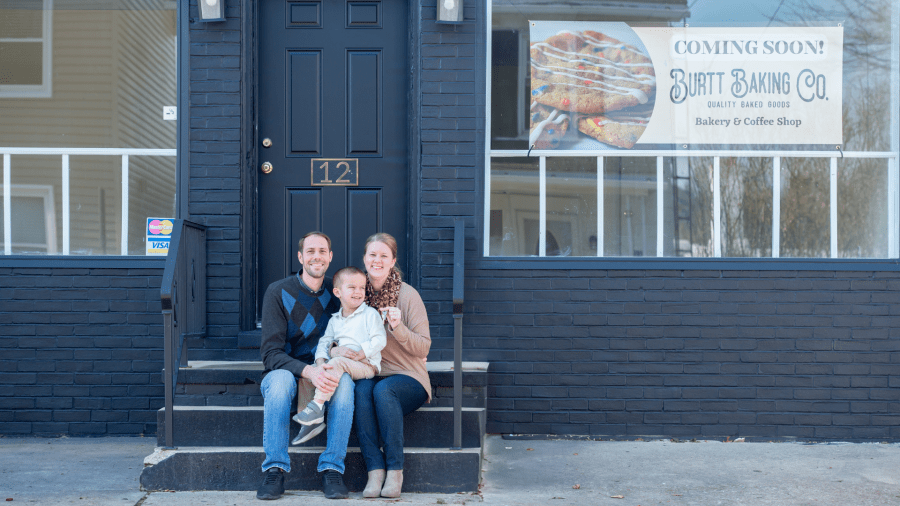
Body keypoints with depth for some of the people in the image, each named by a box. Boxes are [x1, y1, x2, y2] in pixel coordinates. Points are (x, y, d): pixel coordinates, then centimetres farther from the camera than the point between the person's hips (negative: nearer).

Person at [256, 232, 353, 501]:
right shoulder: (278, 292, -7)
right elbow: (271, 353, -15)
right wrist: (307, 371, -32)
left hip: (323, 375, 2)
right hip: (286, 372, -2)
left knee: (344, 380, -31)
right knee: (281, 378, -36)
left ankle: (332, 469, -28)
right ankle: (275, 469, -31)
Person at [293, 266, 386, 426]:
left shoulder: (370, 314, 3)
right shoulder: (334, 320, 21)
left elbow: (379, 340, -7)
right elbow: (324, 342, 16)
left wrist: (360, 354, -18)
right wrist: (321, 360, -4)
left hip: (366, 365, -6)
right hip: (341, 363, 6)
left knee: (337, 363, -34)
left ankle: (317, 405, -39)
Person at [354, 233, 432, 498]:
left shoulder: (408, 295, -4)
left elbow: (423, 348, -6)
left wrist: (397, 327, -23)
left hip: (407, 378, -3)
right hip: (369, 374, 3)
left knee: (383, 390, -35)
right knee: (362, 389, -32)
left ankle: (395, 470, -25)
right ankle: (374, 470, -31)